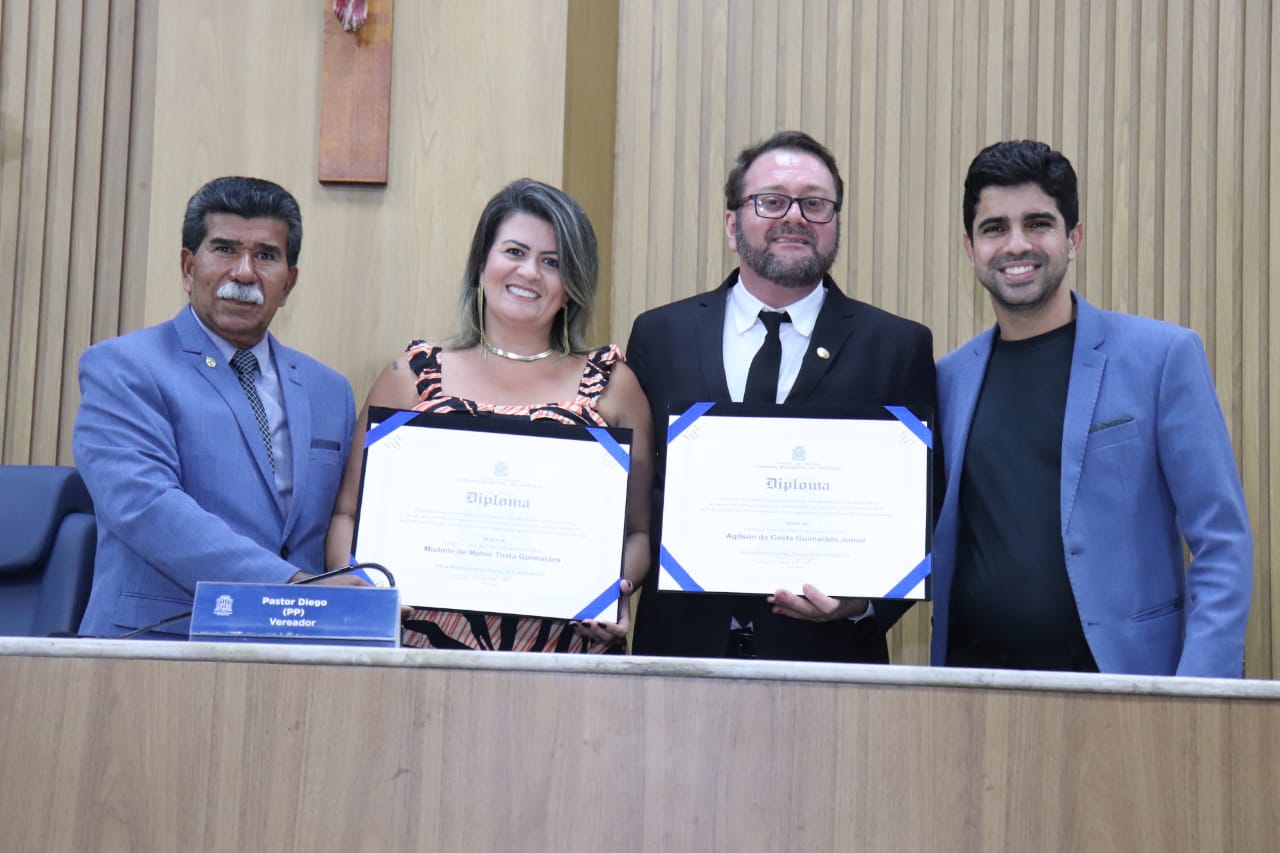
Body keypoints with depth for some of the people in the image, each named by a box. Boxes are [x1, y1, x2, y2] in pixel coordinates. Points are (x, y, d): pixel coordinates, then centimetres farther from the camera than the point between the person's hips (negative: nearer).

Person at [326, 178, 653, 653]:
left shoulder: (611, 383, 13)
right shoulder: (413, 376, 14)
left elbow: (640, 528, 15)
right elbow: (349, 513, 14)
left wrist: (617, 588, -4)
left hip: (568, 647, 0)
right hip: (430, 642, 0)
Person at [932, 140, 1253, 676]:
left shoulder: (1163, 356, -3)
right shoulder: (948, 380, 8)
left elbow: (1222, 547, -5)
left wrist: (1199, 701, -14)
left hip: (1119, 677, -3)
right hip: (970, 682, 3)